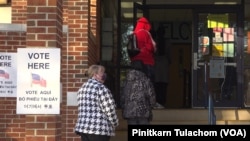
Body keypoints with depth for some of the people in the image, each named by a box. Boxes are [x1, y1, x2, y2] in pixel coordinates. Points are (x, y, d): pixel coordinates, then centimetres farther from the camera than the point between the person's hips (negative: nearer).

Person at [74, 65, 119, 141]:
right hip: (99, 130, -8)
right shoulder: (101, 88, -11)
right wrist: (115, 124, 3)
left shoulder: (81, 88, 14)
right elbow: (109, 110, -11)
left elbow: (83, 110, 14)